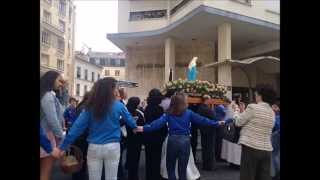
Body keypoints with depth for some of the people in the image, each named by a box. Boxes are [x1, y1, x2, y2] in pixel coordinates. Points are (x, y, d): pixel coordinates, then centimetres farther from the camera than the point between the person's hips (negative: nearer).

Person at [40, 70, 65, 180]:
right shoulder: (48, 96, -15)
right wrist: (62, 137, -16)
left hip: (45, 136, 9)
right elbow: (52, 120, -21)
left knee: (43, 171, 17)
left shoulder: (48, 95, 13)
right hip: (49, 137, -9)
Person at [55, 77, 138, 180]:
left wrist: (64, 146, -1)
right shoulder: (118, 106, -5)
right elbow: (129, 119, 12)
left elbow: (78, 126, -6)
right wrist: (135, 127, 33)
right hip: (112, 147, -1)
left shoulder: (90, 107, -3)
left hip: (94, 147, 1)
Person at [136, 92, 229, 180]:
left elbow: (158, 122, -14)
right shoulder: (189, 113, 0)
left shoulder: (169, 113, -2)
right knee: (182, 168, 13)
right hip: (185, 141, 1)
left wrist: (144, 128, -18)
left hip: (172, 140, 0)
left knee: (170, 167, 17)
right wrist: (217, 123, 12)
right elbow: (202, 120, 3)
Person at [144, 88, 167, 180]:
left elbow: (146, 121, 7)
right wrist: (165, 134, 0)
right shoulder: (159, 109, -17)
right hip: (157, 137, -6)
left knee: (149, 158, 17)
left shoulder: (147, 108, 1)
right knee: (156, 159, 6)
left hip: (147, 137, 6)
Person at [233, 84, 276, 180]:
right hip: (266, 150, 6)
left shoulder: (253, 107, -11)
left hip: (251, 147, -6)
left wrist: (236, 111, 15)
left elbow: (238, 122, -3)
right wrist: (243, 112, 17)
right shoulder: (271, 112, 11)